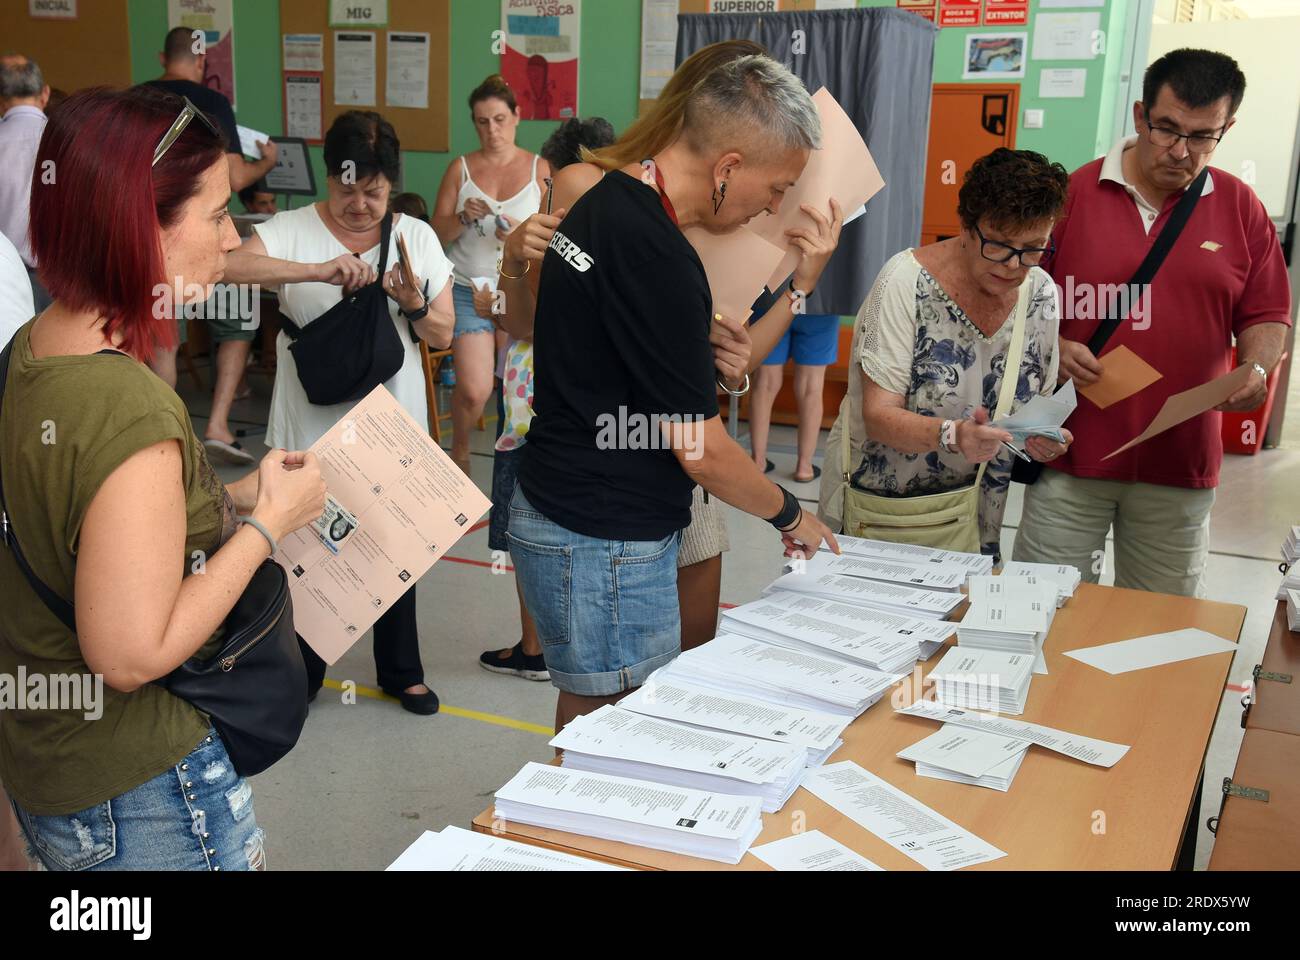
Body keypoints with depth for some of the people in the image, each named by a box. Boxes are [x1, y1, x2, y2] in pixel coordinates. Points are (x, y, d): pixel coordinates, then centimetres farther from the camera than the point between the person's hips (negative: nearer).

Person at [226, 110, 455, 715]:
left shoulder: (416, 237, 2)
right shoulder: (293, 230, -6)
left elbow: (443, 337, 4)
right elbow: (229, 267, -26)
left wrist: (415, 304, -17)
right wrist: (318, 271, -35)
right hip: (312, 427, -2)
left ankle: (401, 671, 32)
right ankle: (301, 672, 31)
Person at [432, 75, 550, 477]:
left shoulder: (539, 169, 4)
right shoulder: (461, 168, 5)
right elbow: (437, 234, 4)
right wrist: (463, 218, -15)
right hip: (468, 290, 0)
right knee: (474, 389, -10)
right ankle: (459, 450, 20)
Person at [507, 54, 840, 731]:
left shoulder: (602, 201, 6)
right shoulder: (655, 257, -23)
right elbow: (702, 450, -19)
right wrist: (791, 516, -1)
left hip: (557, 512, 10)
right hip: (603, 547, -10)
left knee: (586, 716, 21)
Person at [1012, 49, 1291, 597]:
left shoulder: (1241, 208, 5)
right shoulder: (1074, 193, -2)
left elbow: (1266, 317, 10)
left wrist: (1256, 368, -9)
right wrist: (1052, 346, -14)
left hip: (1180, 467, 2)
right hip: (1072, 452, -2)